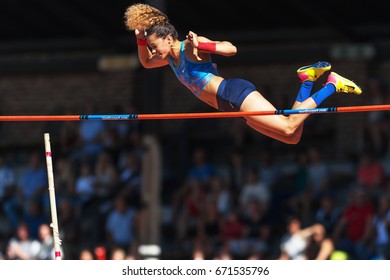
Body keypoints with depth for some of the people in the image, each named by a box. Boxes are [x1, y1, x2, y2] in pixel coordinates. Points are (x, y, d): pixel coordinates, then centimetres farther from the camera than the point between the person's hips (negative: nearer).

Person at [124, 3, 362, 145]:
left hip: (234, 94, -9)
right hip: (230, 106, 9)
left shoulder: (191, 47, -8)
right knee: (293, 137, 2)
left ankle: (332, 85, -10)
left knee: (288, 127, -22)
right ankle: (307, 80, 11)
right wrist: (141, 39, 18)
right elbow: (146, 63, 36)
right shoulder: (172, 58, 18)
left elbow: (231, 49, -18)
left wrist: (200, 46, -29)